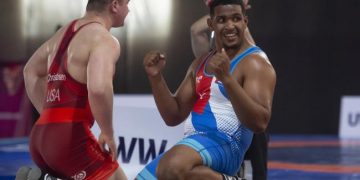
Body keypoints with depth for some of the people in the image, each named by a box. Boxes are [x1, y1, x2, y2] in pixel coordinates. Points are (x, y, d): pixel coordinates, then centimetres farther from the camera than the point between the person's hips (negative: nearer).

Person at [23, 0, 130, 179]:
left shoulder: (67, 30, 20)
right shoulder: (105, 40, -7)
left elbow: (31, 72, 34)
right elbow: (99, 88, -27)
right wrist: (108, 134, -11)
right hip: (70, 141, -9)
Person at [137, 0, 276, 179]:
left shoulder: (255, 63, -7)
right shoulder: (200, 64, 19)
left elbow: (259, 122, -20)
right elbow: (173, 116, 17)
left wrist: (227, 78, -30)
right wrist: (155, 77, 2)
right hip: (193, 145, 9)